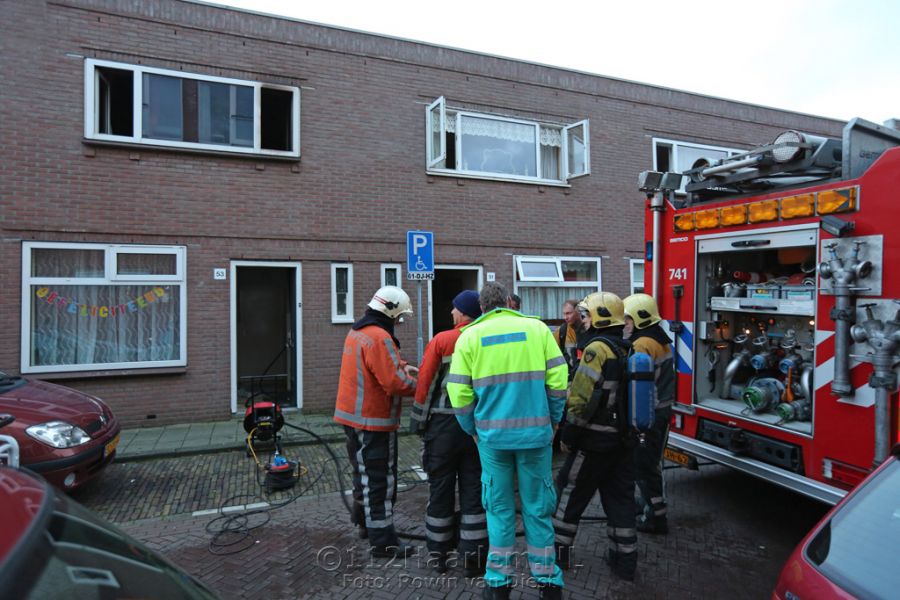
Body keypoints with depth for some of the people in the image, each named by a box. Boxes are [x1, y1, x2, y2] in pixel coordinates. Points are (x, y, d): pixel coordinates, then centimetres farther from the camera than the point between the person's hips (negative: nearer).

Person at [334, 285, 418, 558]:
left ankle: (364, 522, 38)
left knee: (364, 473, 23)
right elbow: (395, 383, -26)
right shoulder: (379, 338, -23)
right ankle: (383, 542, 10)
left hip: (352, 415, 10)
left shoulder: (357, 331, 10)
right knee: (380, 481, 0)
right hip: (373, 421, -10)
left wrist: (400, 366, 8)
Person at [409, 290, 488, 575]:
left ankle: (438, 552, 25)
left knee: (441, 487, 12)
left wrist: (419, 422, 1)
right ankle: (473, 556, 18)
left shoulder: (441, 341, -8)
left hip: (443, 423, -1)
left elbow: (425, 383, -8)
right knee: (474, 490, 11)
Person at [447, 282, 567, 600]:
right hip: (536, 431, 1)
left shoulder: (470, 336, 0)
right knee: (538, 506, 13)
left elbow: (459, 391, -3)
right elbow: (558, 380, -2)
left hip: (492, 434, 0)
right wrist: (553, 420, 11)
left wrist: (473, 429, 10)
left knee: (499, 507, 14)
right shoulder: (537, 328, 2)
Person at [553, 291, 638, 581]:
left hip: (595, 440, -7)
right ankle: (624, 558, 24)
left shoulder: (598, 348, -18)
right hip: (624, 440, 8)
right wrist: (629, 430, 20)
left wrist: (568, 436, -13)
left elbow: (582, 398, -22)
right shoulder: (628, 350, 7)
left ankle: (559, 549, 20)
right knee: (620, 497, 16)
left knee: (570, 491, 8)